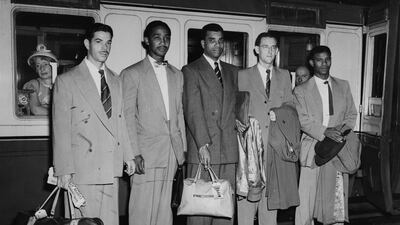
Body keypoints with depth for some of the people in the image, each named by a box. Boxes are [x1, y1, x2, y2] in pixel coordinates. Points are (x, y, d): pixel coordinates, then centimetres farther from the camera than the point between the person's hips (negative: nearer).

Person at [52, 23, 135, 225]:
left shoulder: (115, 81, 14)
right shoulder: (66, 81, -2)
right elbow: (60, 129, -5)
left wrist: (128, 155, 8)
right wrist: (64, 170, -8)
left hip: (112, 169, 4)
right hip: (83, 168, -4)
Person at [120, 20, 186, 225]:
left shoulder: (177, 75, 16)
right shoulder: (132, 74, 0)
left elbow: (179, 113, 15)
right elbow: (128, 117, -5)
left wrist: (183, 149, 10)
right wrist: (134, 153, -12)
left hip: (172, 153, 5)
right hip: (146, 153, -4)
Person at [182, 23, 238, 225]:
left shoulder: (232, 71, 19)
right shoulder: (191, 70, 1)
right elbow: (192, 111, -8)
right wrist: (203, 145, -14)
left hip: (229, 150, 5)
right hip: (203, 149, -5)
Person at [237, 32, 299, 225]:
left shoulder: (284, 76, 16)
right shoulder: (243, 75, 8)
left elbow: (290, 106, 10)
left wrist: (278, 112, -9)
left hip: (276, 143, 3)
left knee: (272, 194, 6)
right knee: (247, 194, -2)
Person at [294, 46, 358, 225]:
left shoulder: (343, 86, 15)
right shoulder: (301, 90, 4)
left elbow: (351, 114, 15)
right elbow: (302, 120, -5)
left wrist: (342, 128, -5)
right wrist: (325, 132, -17)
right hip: (313, 150, -2)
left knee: (337, 195, 4)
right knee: (307, 195, -2)